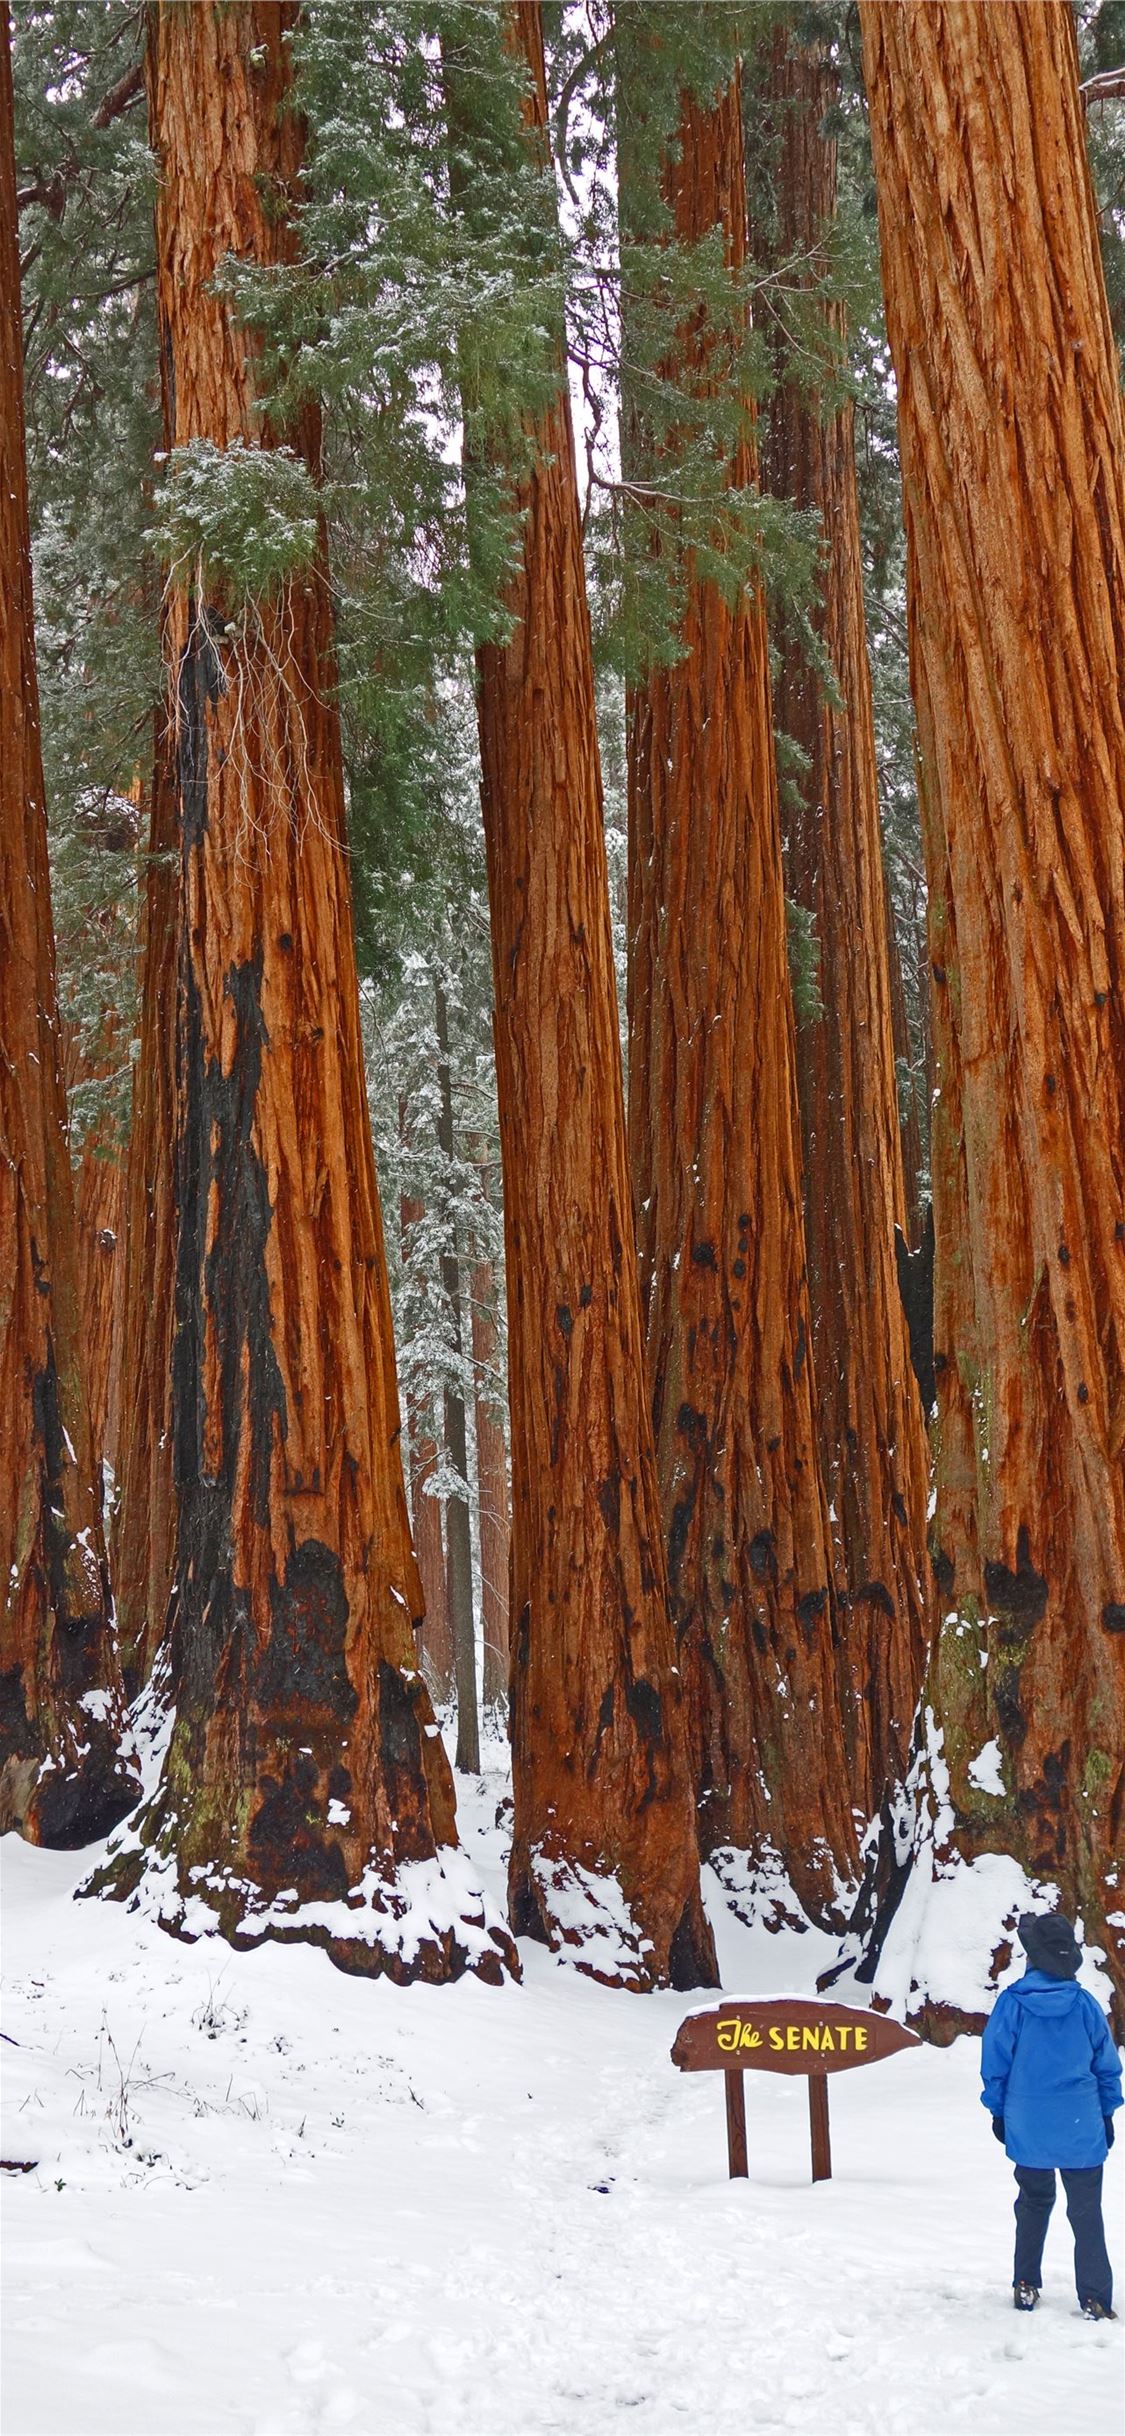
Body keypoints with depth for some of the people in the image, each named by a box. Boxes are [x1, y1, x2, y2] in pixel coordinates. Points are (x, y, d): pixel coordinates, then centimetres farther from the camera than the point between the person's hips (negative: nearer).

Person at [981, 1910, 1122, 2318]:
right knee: (1086, 2211, 8)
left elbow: (995, 2065, -3)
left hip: (1028, 2128, 1)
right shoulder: (1085, 2004, -7)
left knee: (1034, 2201, 19)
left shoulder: (1012, 2004, -10)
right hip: (1081, 2128, -1)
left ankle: (1025, 2286, 23)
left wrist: (998, 2111, 10)